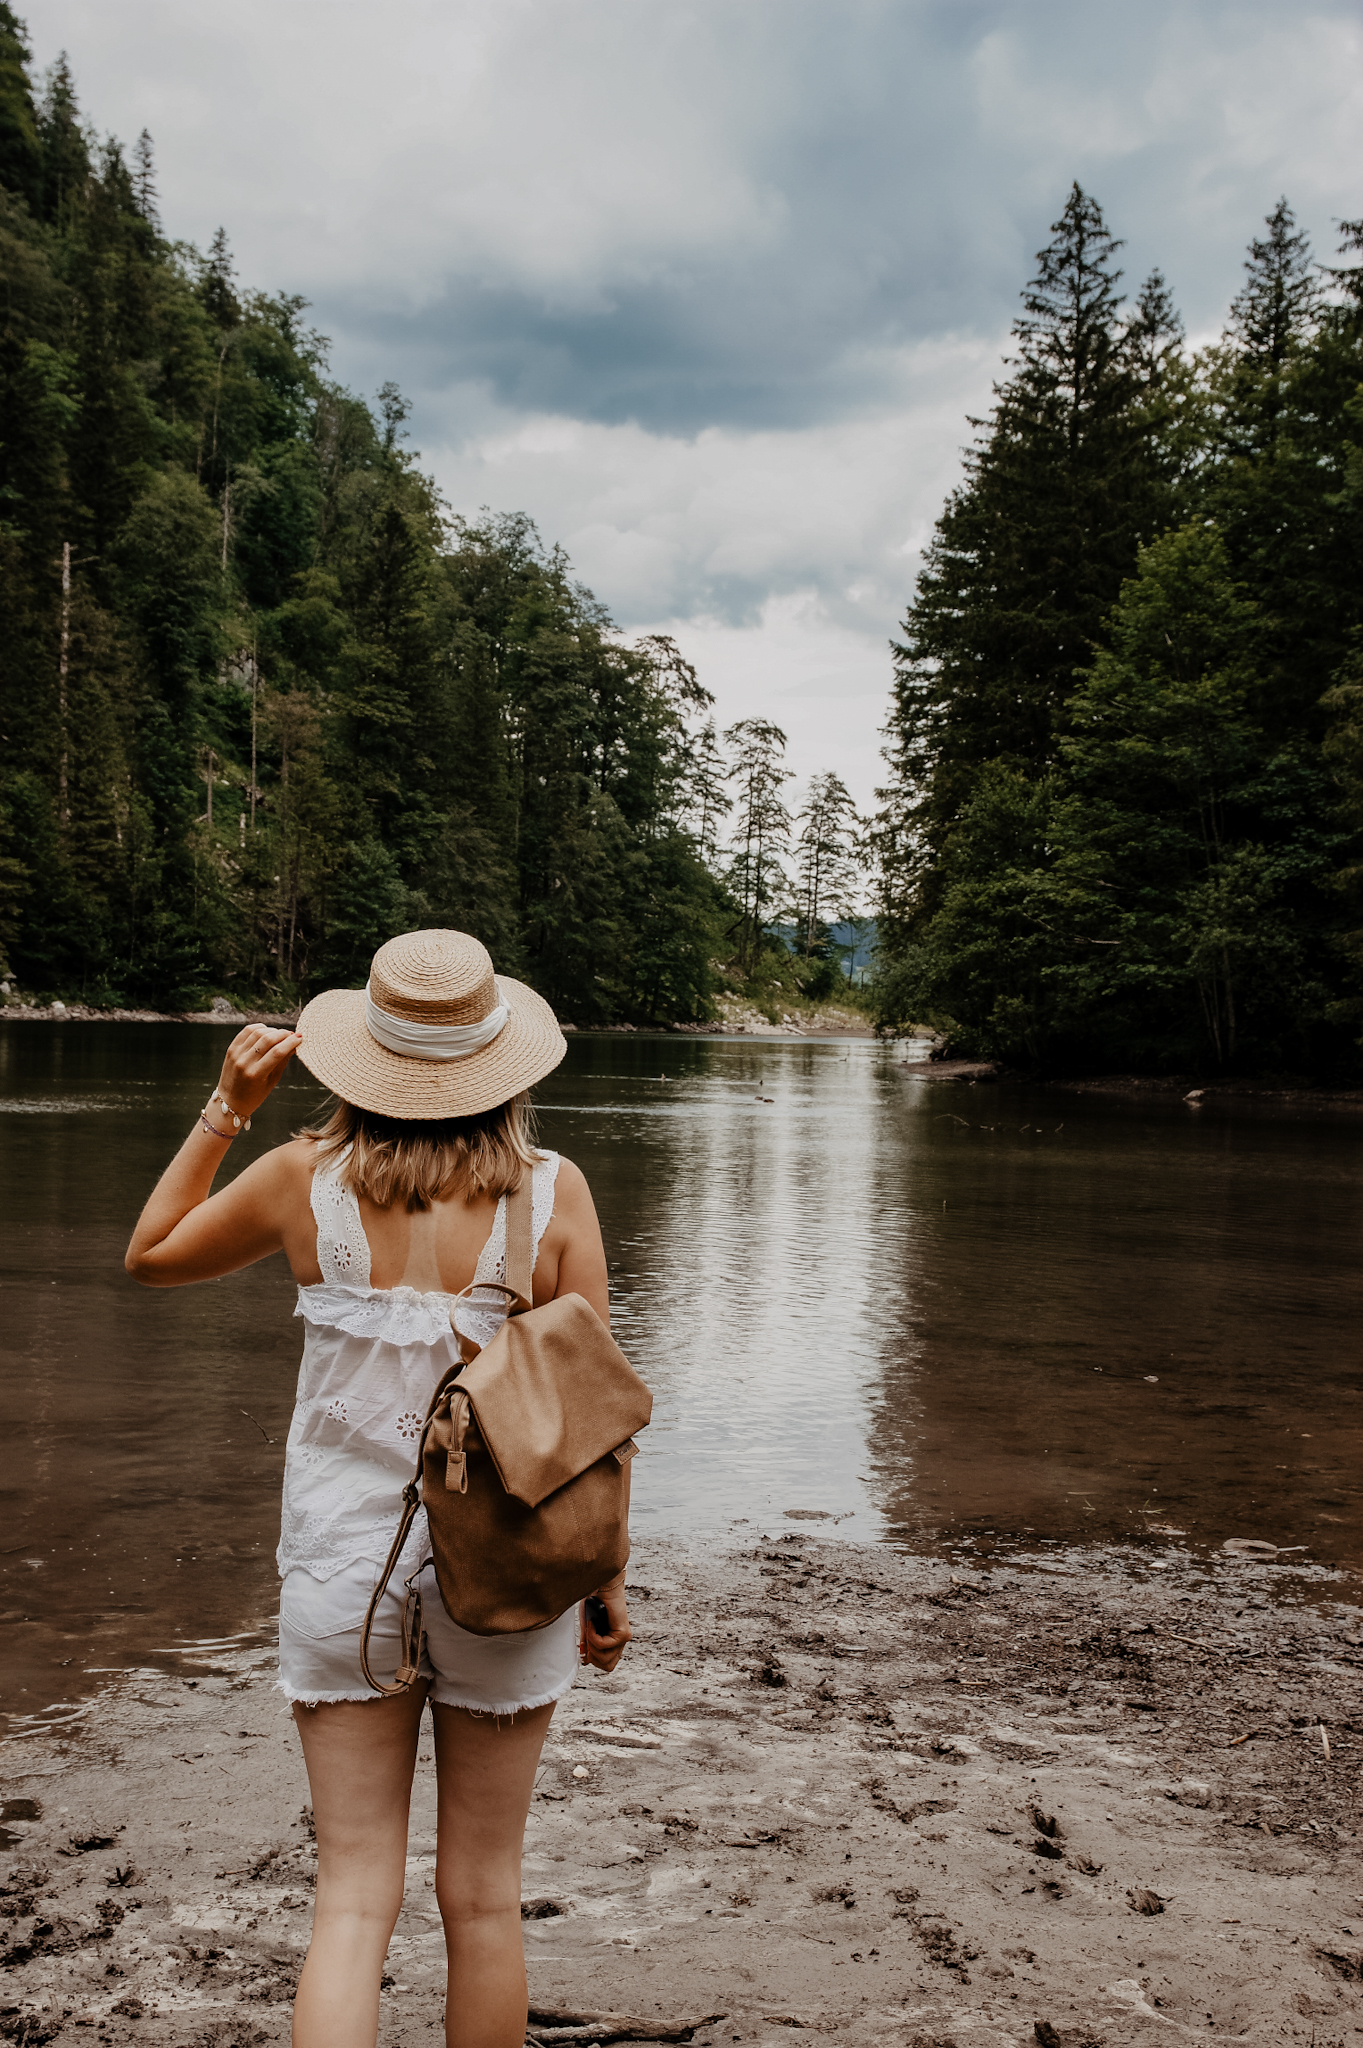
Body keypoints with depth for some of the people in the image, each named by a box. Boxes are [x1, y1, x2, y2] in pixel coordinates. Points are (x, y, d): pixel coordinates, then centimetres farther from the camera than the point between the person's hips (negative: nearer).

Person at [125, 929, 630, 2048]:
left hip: (345, 1569, 1)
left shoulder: (308, 1179, -7)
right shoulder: (552, 1191, -9)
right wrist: (606, 1577, 6)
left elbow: (152, 1254, 11)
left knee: (354, 1898, 9)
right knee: (484, 1898, 16)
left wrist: (226, 1107, 10)